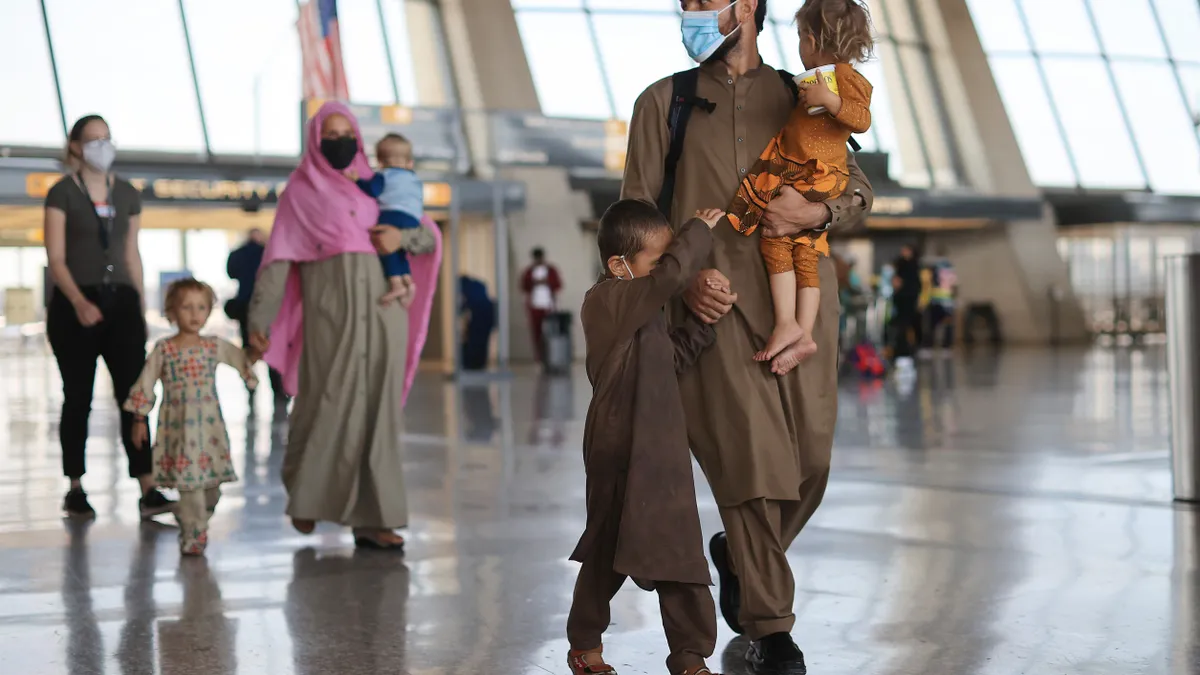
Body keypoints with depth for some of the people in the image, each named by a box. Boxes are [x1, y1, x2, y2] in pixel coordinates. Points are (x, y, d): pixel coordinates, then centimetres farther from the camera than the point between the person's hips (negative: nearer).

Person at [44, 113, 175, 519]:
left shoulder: (127, 194, 11)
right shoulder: (63, 193, -2)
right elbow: (56, 259, -9)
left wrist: (140, 308, 13)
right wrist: (79, 302, -23)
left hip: (120, 301, 3)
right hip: (74, 305, -3)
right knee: (78, 398, 2)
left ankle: (148, 492, -9)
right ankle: (75, 491, 13)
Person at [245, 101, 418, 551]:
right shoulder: (300, 191, 8)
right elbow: (278, 260, 1)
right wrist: (259, 322, -8)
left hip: (381, 307, 3)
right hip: (331, 308, -3)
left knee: (378, 411, 0)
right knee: (328, 405, -5)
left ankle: (372, 520, 3)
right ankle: (306, 493, 21)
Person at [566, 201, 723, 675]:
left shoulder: (641, 312, 16)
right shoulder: (609, 301, -15)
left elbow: (670, 358, 22)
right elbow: (674, 273, -27)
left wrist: (703, 323, 11)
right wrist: (700, 230, -12)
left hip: (662, 453, 9)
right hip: (622, 454, -9)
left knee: (680, 552, 7)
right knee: (610, 552, 4)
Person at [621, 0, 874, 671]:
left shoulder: (798, 100, 16)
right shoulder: (664, 103, 12)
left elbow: (859, 192, 14)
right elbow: (638, 211, 6)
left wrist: (818, 211, -9)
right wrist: (684, 277, -10)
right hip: (715, 298, -2)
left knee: (809, 460, 2)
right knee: (750, 457, -9)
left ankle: (739, 554, 32)